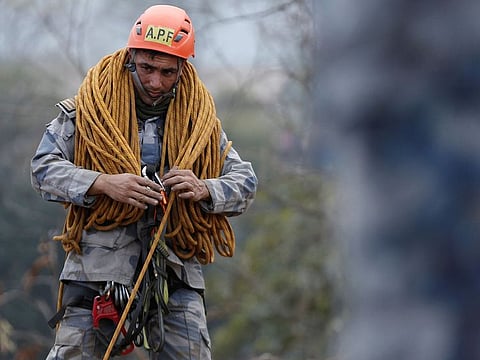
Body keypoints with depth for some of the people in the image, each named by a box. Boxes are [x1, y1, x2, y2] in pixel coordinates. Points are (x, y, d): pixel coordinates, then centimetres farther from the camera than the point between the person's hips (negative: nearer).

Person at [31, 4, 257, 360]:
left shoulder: (199, 118, 12)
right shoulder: (91, 107, 4)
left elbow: (245, 183, 11)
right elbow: (44, 169, -2)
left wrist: (203, 190, -12)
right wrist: (103, 184, -18)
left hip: (175, 270, 2)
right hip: (99, 261, -2)